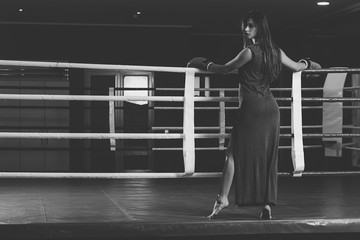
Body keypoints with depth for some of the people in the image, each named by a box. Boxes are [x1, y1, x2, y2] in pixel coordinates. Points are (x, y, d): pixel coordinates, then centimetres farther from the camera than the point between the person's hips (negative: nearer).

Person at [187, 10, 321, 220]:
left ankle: (223, 198, -4)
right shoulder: (275, 51, 8)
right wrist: (307, 63, 46)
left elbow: (225, 69, -4)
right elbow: (296, 67, 23)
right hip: (271, 108, 7)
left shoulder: (250, 51, -12)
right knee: (267, 156, 9)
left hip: (252, 108, -7)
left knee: (234, 153, 0)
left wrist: (205, 64, 13)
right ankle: (267, 204, 8)